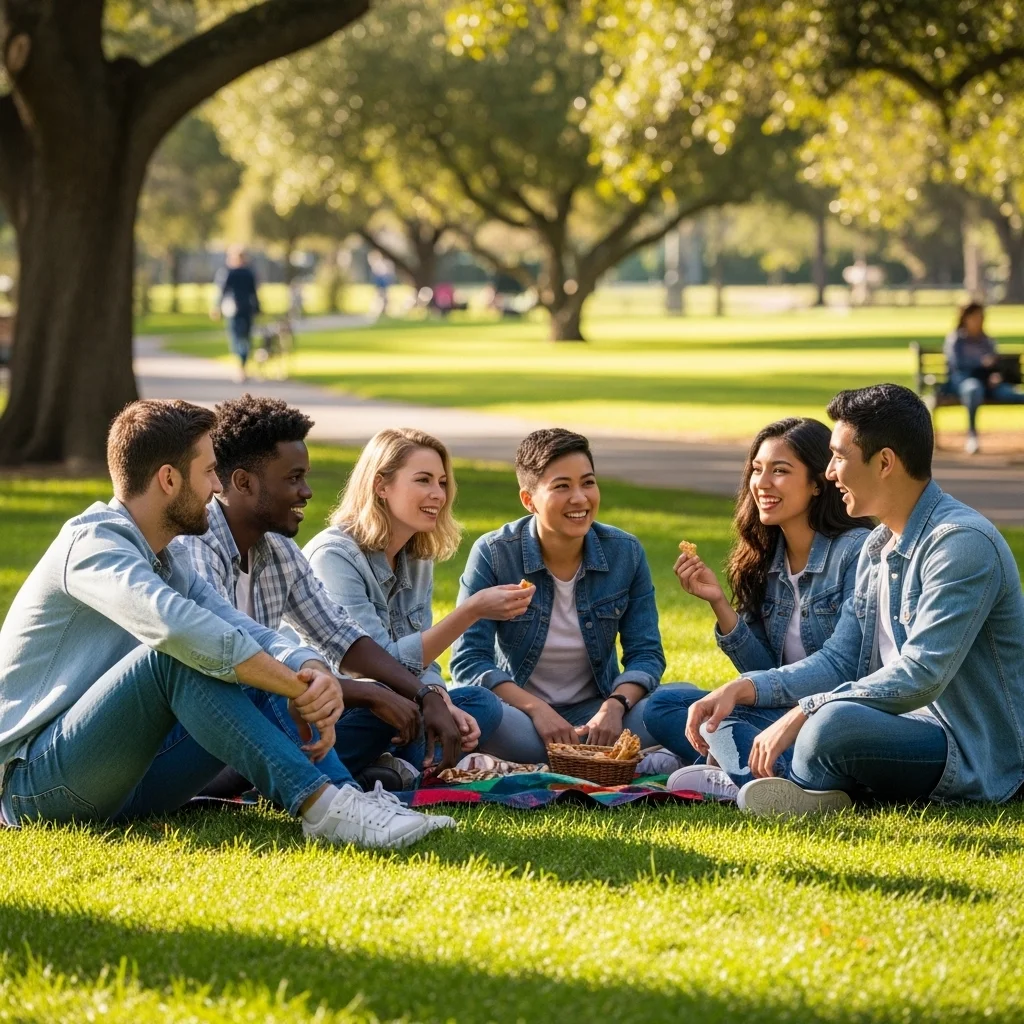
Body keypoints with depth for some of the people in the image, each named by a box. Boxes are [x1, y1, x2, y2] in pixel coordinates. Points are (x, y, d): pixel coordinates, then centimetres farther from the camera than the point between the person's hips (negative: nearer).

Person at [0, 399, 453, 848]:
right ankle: (320, 804, -34)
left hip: (116, 785, 9)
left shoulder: (170, 566, 16)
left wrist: (313, 671, -19)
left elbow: (252, 634, 4)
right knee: (181, 655, -29)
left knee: (261, 685, -2)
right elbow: (175, 625, -33)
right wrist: (298, 688, -29)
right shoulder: (92, 543, -14)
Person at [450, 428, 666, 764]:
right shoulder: (493, 554, -11)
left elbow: (645, 653, -2)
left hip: (594, 710, 2)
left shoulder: (626, 553, -3)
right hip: (518, 706, -2)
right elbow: (469, 659, -13)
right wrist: (536, 709, -26)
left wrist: (615, 705, -23)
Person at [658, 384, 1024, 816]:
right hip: (898, 731, 10)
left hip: (969, 757, -10)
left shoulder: (962, 542, -16)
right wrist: (742, 688, 0)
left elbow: (921, 675, -24)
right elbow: (839, 661, 15)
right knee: (723, 713, 4)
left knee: (836, 721, -39)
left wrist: (802, 714, -24)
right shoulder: (877, 546, 15)